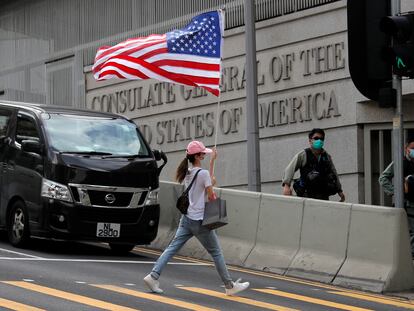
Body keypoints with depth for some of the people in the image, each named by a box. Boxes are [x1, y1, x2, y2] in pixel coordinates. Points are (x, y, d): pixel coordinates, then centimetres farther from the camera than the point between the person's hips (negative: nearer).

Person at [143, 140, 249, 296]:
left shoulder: (187, 173, 10)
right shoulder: (203, 173, -14)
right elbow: (211, 196, -11)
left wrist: (212, 159, 27)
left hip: (186, 219, 7)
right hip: (200, 221, -7)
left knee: (172, 248, 1)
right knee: (216, 253, 5)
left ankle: (153, 275, -13)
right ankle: (230, 286, 13)